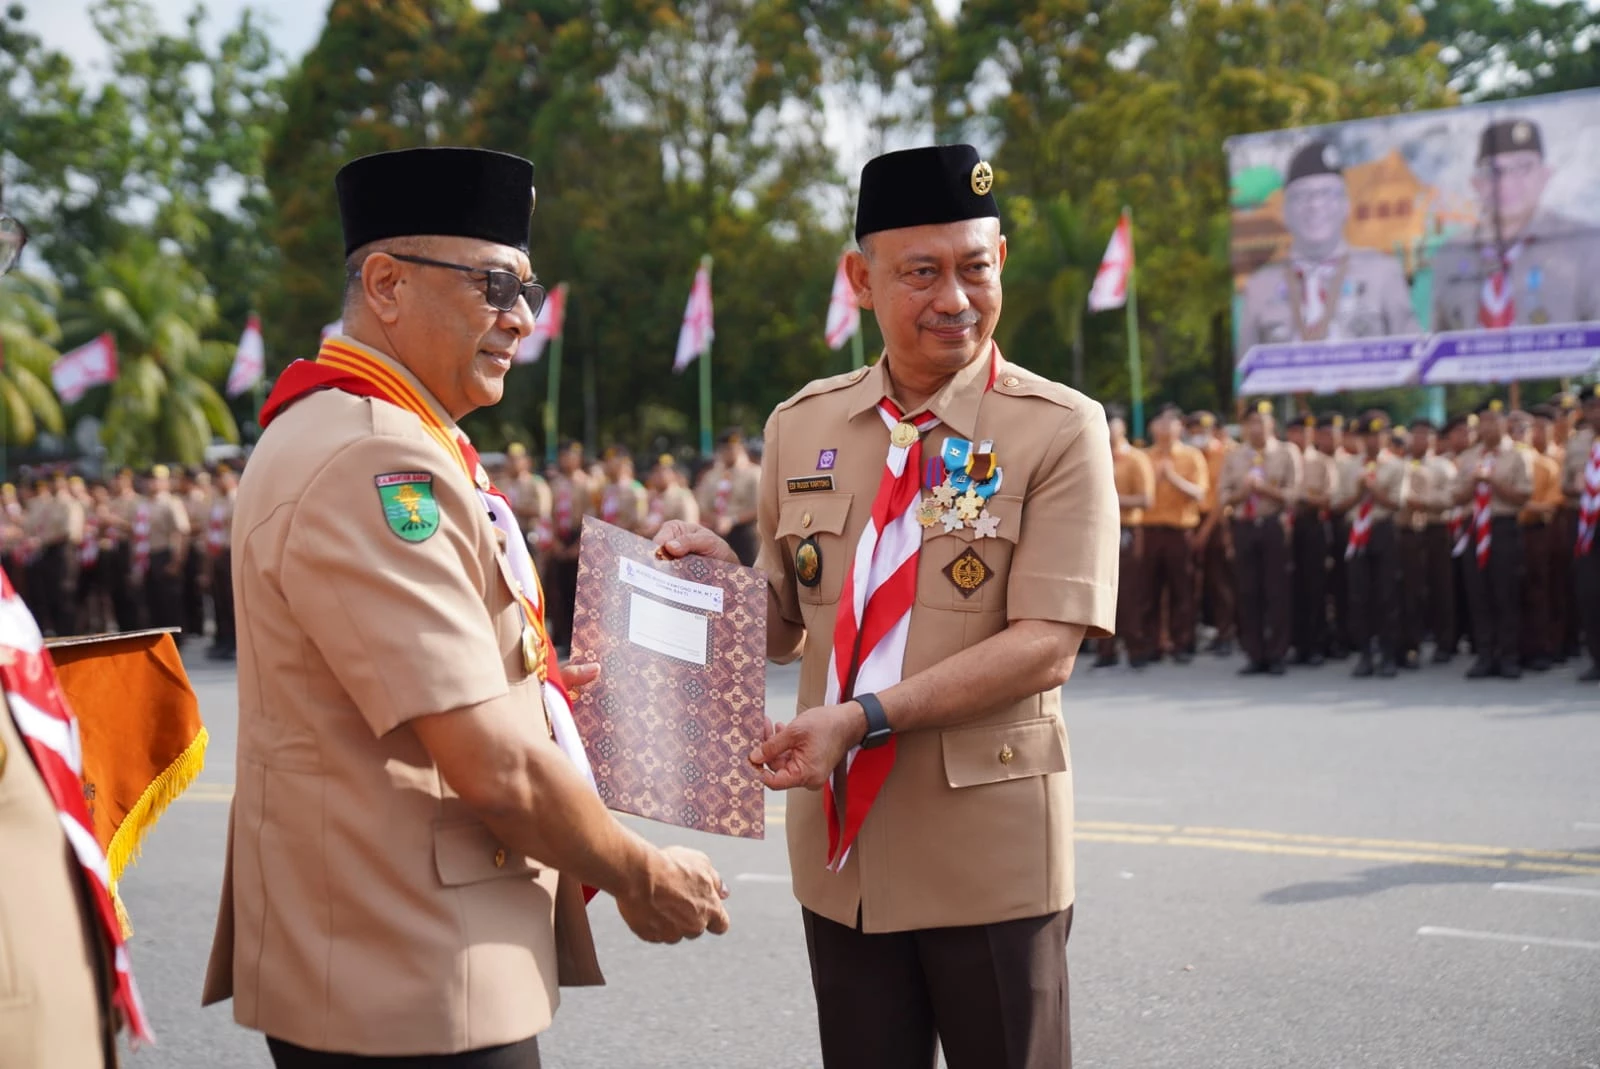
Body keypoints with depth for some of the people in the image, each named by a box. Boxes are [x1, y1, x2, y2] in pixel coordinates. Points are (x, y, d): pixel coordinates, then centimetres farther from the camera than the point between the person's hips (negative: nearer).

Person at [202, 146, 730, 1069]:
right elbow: (493, 768, -24)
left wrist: (523, 677, 12)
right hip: (410, 993, -10)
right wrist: (642, 878, -10)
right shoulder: (372, 463, -21)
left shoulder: (353, 435, 13)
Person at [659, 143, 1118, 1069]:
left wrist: (864, 717, -23)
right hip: (840, 848, 4)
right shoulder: (802, 428, 6)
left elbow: (1045, 645, -16)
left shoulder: (1060, 429, -7)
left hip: (989, 850, -4)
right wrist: (720, 572, -7)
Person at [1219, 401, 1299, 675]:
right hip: (1244, 527, 2)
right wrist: (1241, 492, -11)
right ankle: (1254, 655, 8)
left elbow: (1293, 495, -2)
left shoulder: (1285, 455, 5)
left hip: (1274, 526, -2)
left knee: (1276, 592, -2)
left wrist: (1266, 489, -14)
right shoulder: (1234, 457, 11)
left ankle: (1276, 655, 5)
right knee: (1247, 593, 2)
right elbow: (1223, 498, 8)